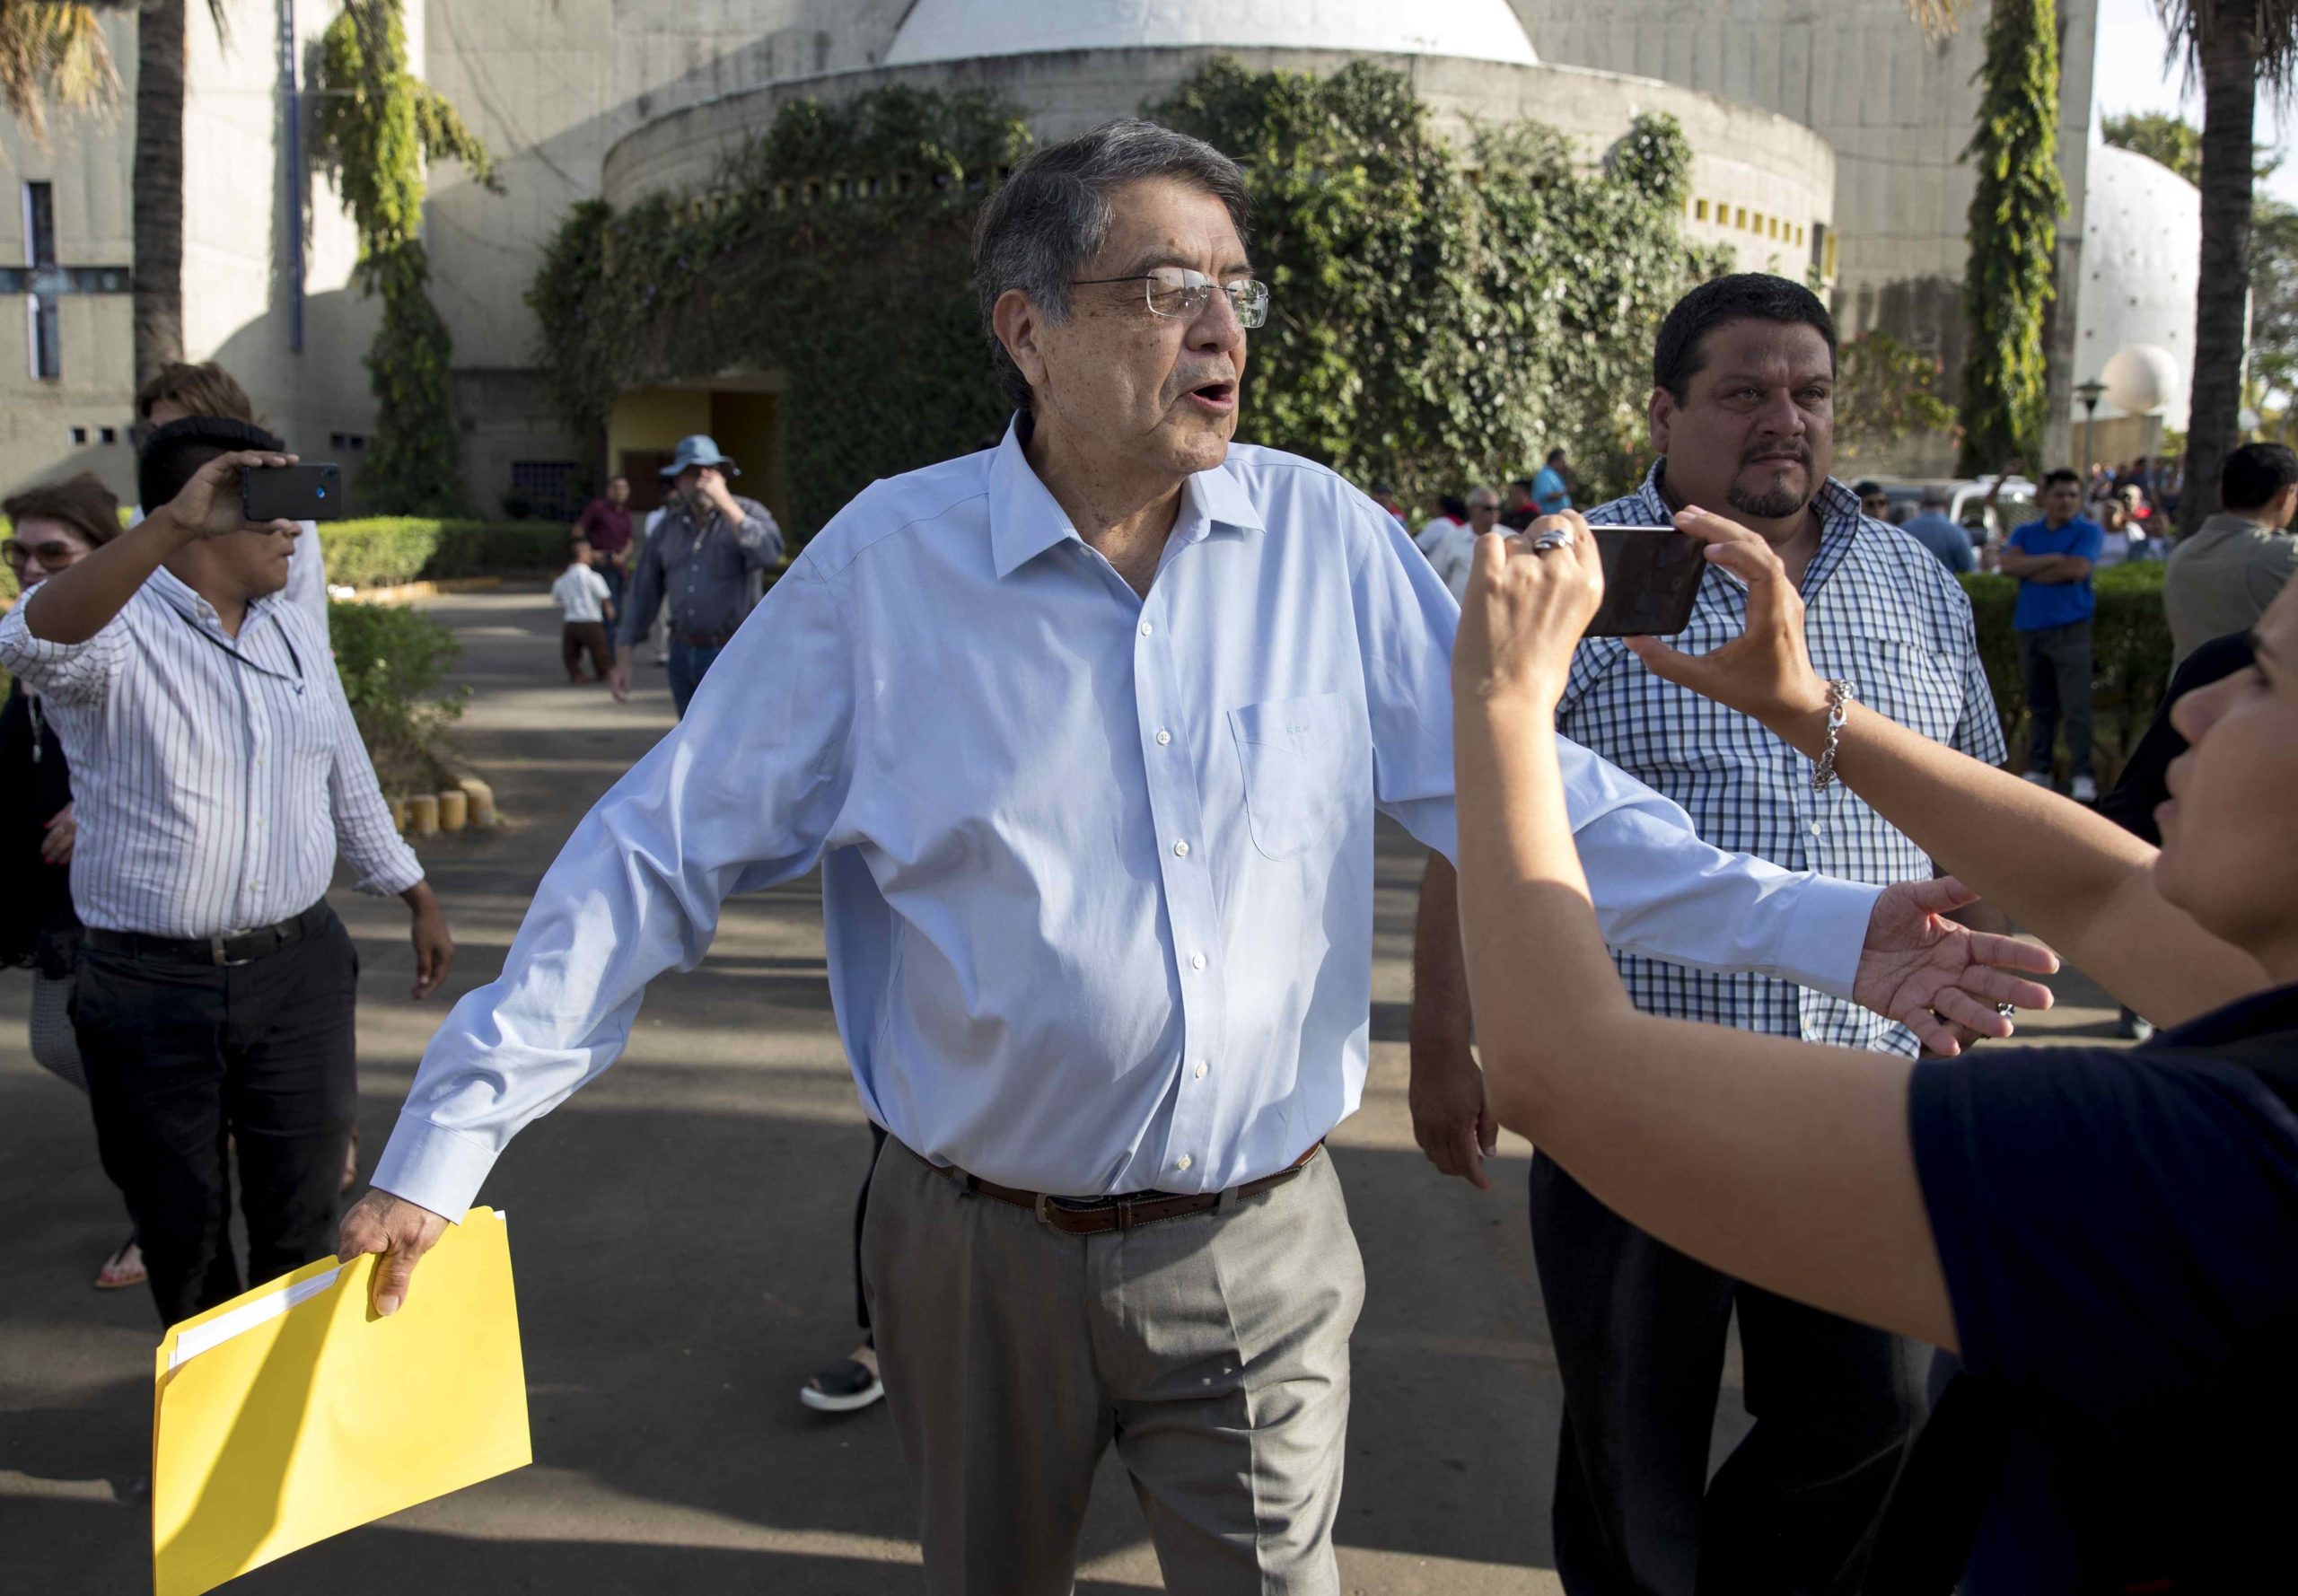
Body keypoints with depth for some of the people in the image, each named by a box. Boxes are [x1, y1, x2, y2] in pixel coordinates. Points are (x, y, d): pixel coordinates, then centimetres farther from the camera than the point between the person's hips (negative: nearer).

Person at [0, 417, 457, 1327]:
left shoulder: (293, 630, 9)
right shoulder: (115, 633, -11)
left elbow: (350, 782, 18)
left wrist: (419, 900, 21)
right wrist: (169, 522, -46)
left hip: (298, 969, 4)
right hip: (152, 985, -4)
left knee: (302, 1212, 11)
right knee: (180, 1222, 13)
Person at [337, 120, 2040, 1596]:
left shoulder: (1324, 537, -7)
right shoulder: (888, 562, -11)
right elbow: (662, 853, -7)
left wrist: (1821, 930, -14)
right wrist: (451, 1141, -8)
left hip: (1260, 1249, 0)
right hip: (984, 1246, 1)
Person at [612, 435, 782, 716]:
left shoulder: (747, 512, -4)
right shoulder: (667, 527, 9)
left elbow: (769, 552, -26)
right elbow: (643, 592, 12)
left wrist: (724, 503, -22)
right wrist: (623, 658, 8)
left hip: (731, 658, -6)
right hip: (683, 655, 6)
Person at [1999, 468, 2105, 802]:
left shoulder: (2089, 532, 3)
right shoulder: (2026, 533, 14)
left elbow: (2077, 569, -13)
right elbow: (2008, 565, -3)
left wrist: (2029, 569, -2)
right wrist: (2052, 559, -12)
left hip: (2070, 627, -4)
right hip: (2029, 628, 4)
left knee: (2076, 706, -9)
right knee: (2039, 705, 11)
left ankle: (2082, 774, -8)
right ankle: (2038, 769, 17)